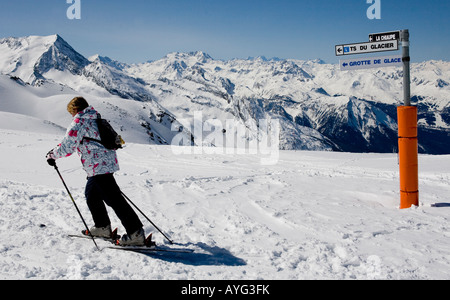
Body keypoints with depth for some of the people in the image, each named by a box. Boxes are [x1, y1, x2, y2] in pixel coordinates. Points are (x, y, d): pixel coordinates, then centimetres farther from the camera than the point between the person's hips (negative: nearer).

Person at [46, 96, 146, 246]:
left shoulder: (78, 122, -10)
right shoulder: (96, 119, 18)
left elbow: (67, 147, -13)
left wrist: (52, 155, 5)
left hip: (98, 166, -10)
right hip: (108, 162, 10)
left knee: (114, 199, -10)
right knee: (91, 194, 24)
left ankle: (136, 233, -12)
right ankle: (102, 227, 32)